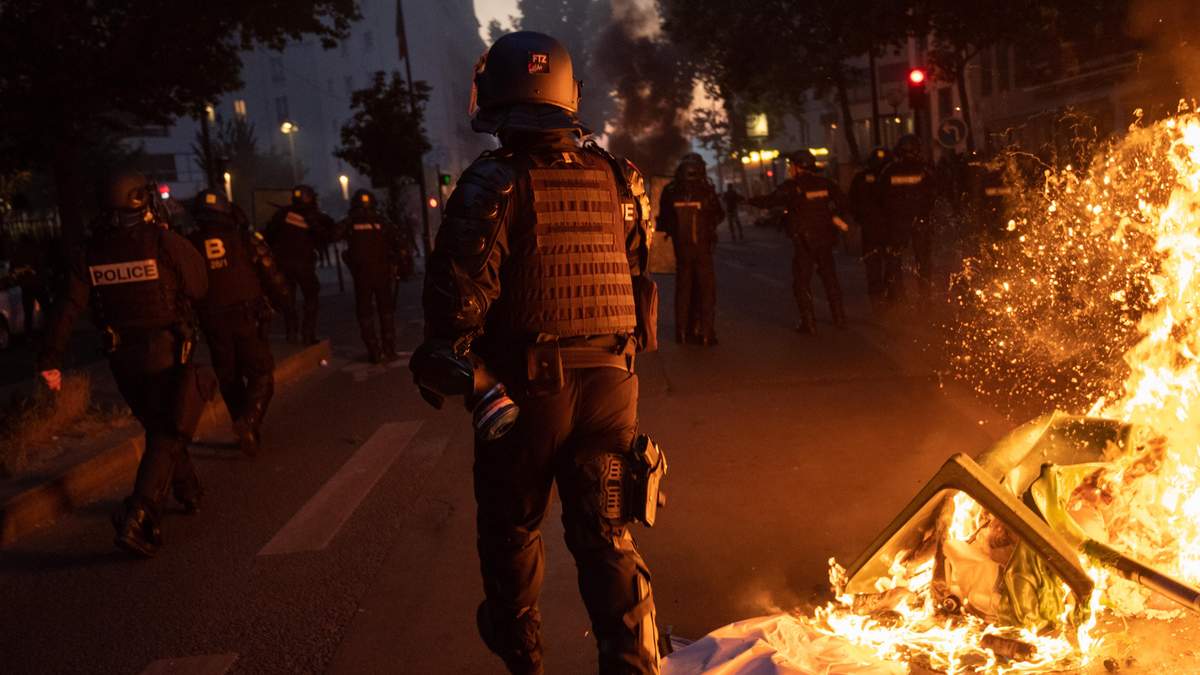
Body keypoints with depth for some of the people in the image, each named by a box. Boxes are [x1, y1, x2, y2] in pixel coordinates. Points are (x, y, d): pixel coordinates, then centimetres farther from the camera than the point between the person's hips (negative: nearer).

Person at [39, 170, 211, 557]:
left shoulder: (92, 252, -1)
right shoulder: (166, 243, -13)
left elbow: (68, 308, -6)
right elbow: (199, 287, -3)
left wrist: (50, 359, -6)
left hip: (122, 357, 5)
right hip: (167, 352, -5)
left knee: (159, 427, 23)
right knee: (167, 434, -1)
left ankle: (188, 492, 38)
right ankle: (137, 518, -16)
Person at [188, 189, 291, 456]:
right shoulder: (245, 239, -5)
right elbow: (271, 276, -5)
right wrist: (283, 301, 10)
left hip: (213, 323, 2)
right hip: (249, 318, -2)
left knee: (229, 379, 16)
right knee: (260, 374, 4)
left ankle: (246, 428, 22)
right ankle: (249, 420, -19)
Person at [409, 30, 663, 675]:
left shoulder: (493, 183, -11)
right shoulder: (618, 179, 4)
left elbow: (458, 295, -17)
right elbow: (640, 281, 7)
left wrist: (465, 379, -6)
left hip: (525, 389, -3)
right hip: (609, 382, 3)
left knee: (511, 532, 18)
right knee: (607, 538, 11)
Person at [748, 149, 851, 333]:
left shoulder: (792, 186, -10)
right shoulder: (825, 183, 4)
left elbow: (769, 201, -11)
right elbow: (843, 203, 2)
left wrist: (748, 200, 3)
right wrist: (835, 216, 17)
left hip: (803, 241, -5)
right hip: (825, 239, 5)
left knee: (802, 282, 4)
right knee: (830, 278, 16)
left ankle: (808, 323, 0)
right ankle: (839, 318, 21)